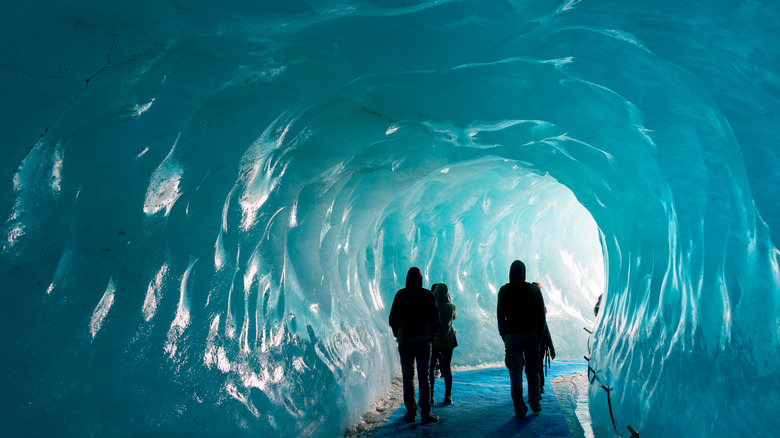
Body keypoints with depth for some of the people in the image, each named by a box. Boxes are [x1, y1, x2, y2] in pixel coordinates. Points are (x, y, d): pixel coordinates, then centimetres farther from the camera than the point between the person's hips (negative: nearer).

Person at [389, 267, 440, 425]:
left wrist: (398, 335, 14)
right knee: (424, 377, 2)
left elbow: (393, 319, -1)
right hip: (423, 341, 0)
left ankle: (411, 412, 11)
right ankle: (425, 414, 0)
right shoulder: (428, 295, -2)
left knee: (408, 377, 8)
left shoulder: (400, 295, -3)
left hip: (405, 341, 0)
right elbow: (436, 319, -1)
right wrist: (431, 335, 14)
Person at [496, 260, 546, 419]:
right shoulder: (534, 289, 1)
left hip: (512, 335, -1)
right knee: (533, 371, 15)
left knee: (515, 373, 2)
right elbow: (541, 316, 2)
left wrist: (504, 336, 6)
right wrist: (539, 337, 9)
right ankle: (535, 403, 18)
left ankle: (520, 410, 1)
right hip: (531, 335, 1)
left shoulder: (504, 290, -1)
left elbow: (500, 316, -2)